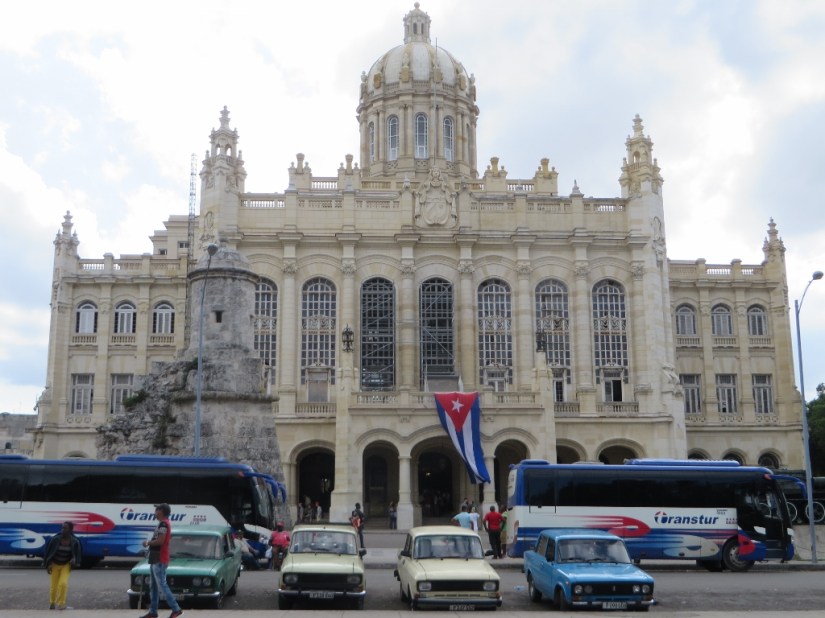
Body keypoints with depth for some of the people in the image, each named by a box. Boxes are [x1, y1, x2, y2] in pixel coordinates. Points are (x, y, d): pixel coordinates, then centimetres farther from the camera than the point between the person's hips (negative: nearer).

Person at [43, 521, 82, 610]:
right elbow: (48, 552, -8)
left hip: (66, 565, -1)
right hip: (55, 564, 1)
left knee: (63, 583, -18)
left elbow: (78, 554, -3)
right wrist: (48, 565, -9)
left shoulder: (75, 542, -18)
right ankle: (52, 602, 38)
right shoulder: (55, 539, -20)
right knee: (54, 585, 7)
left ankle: (61, 603, 4)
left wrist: (74, 560, -22)